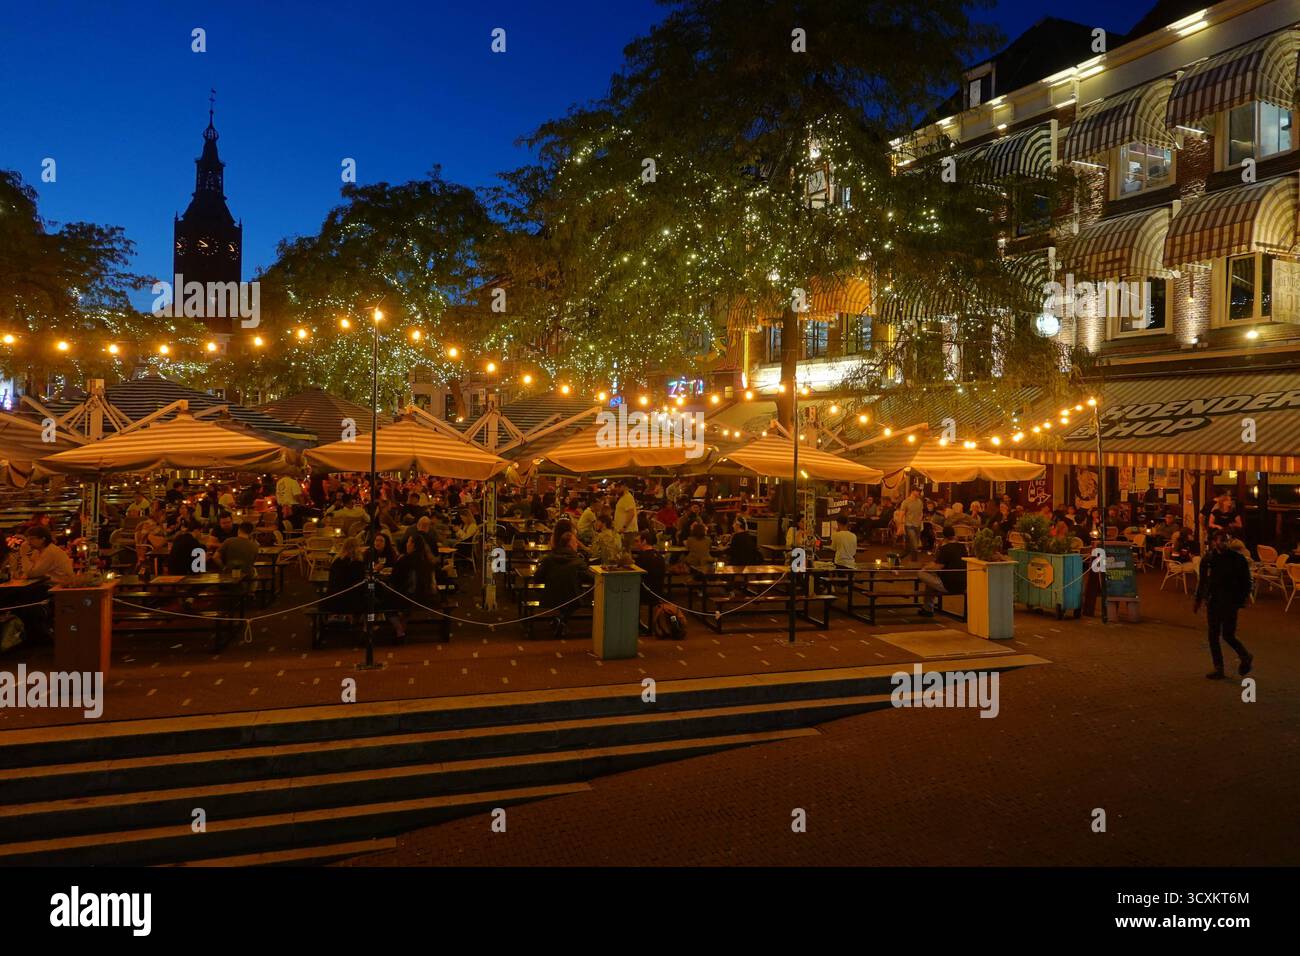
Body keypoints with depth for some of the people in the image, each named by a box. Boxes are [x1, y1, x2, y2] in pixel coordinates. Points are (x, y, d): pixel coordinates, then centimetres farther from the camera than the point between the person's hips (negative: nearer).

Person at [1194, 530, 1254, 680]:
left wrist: (1242, 599, -12)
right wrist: (1198, 600, 14)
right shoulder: (1207, 559, 4)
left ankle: (1246, 657, 24)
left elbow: (1246, 582, -2)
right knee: (1213, 636, 6)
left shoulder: (1238, 559, -6)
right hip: (1213, 602, 4)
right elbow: (1202, 581, 13)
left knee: (1228, 635, -4)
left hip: (1230, 604, -4)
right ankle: (1218, 668, 16)